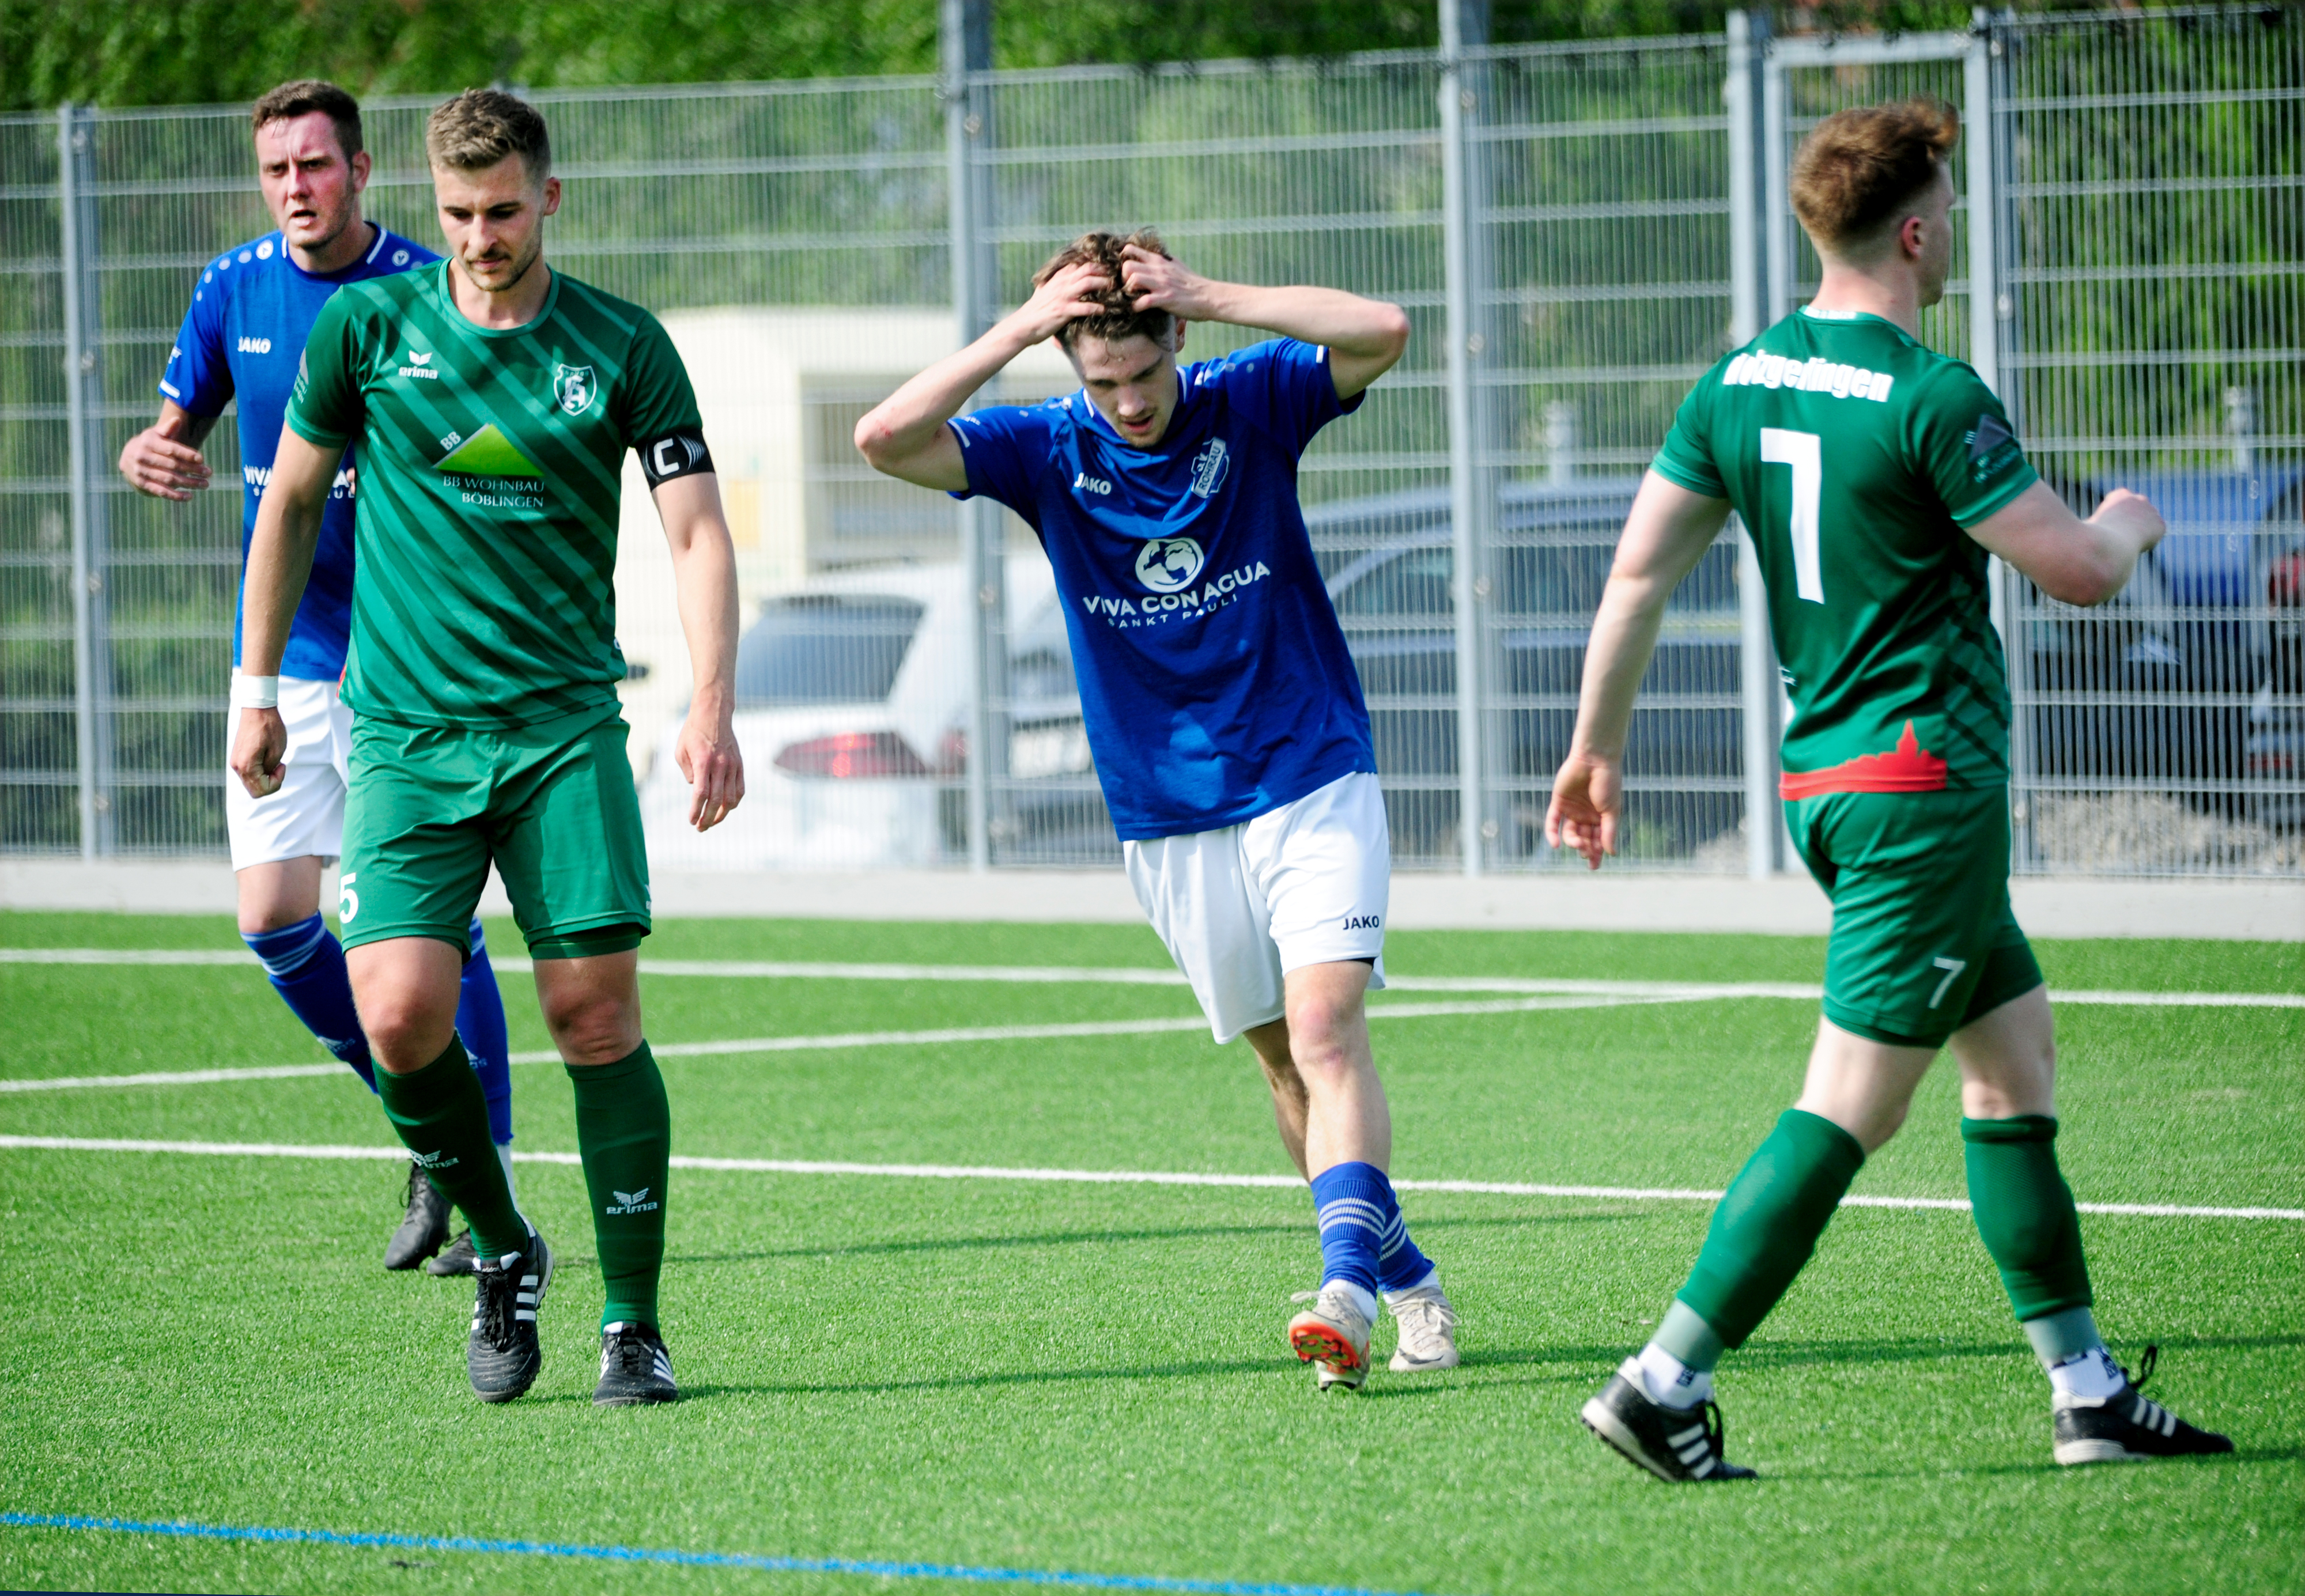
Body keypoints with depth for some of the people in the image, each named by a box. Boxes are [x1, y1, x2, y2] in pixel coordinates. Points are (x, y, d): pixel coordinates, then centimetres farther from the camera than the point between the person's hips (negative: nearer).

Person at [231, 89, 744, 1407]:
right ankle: (505, 1252, 10)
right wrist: (259, 688, 15)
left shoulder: (624, 346, 0)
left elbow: (698, 532, -2)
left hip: (565, 727, 0)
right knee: (401, 1014, -15)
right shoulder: (368, 326, 2)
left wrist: (712, 707, -16)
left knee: (597, 1013, -8)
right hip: (406, 738, 0)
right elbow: (292, 499, 14)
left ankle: (636, 1325, 3)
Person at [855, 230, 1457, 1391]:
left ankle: (1346, 1283, -29)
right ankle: (1406, 1277, 21)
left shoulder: (1250, 407, -6)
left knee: (1325, 1029, -18)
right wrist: (1017, 331, -24)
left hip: (1313, 784, -3)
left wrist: (1208, 297, -26)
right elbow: (886, 440, -17)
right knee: (1283, 1061, 8)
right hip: (1170, 822, 3)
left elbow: (1383, 332, -21)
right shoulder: (1049, 455, -4)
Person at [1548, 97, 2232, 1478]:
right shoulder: (1929, 399, -17)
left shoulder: (1740, 384, 6)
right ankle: (1667, 1381, -10)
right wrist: (2129, 523, 10)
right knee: (1849, 1107, -7)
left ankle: (2090, 1393, 17)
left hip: (1825, 780, 9)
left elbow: (1640, 568, 8)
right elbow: (2080, 572, -14)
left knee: (2020, 1062, 15)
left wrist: (1598, 747, 17)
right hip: (1926, 783, -9)